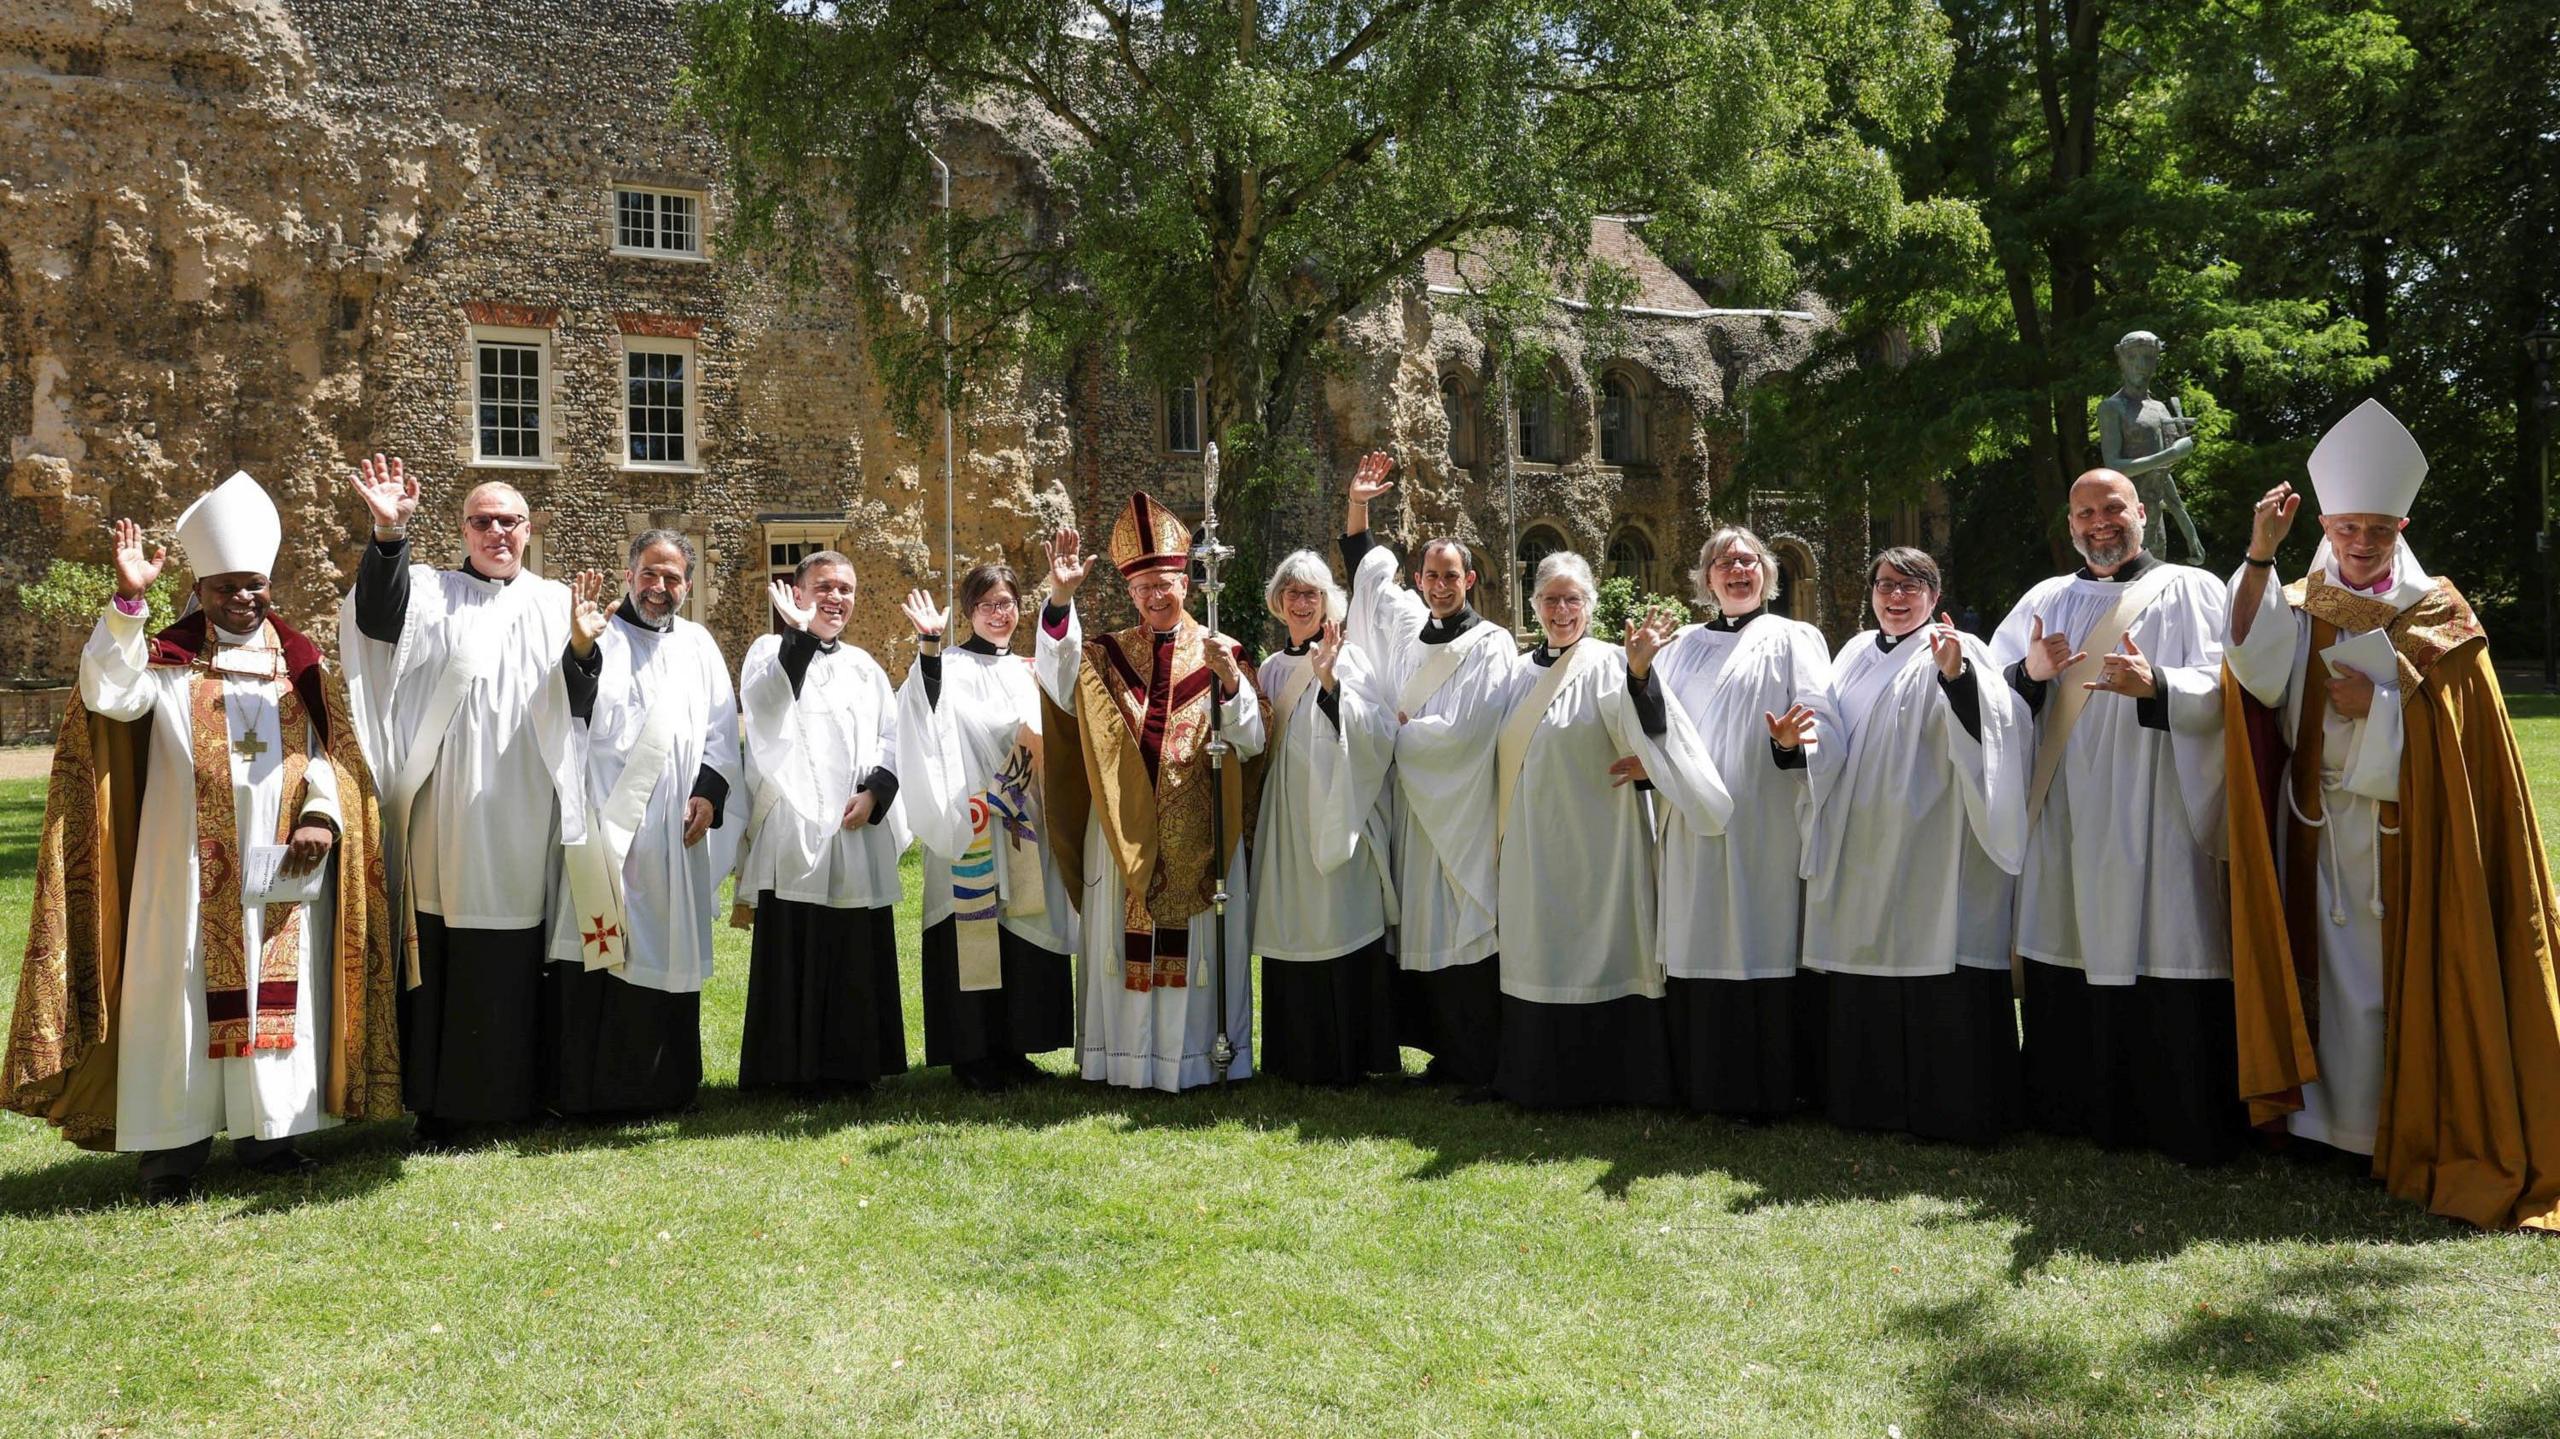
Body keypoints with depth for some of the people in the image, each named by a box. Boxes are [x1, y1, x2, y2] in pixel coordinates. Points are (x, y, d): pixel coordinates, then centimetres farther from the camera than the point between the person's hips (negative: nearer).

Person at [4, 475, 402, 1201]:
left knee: (276, 993, 6)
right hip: (192, 869, -2)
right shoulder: (165, 659, 3)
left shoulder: (302, 665, 9)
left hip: (282, 868, 2)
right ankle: (174, 1141, 9)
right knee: (185, 991, 1)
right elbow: (108, 693, -17)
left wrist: (323, 816, -10)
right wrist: (127, 601, -25)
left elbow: (330, 754, 6)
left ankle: (266, 1129, 16)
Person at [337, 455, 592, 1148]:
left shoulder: (556, 602, 11)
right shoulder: (429, 592, 6)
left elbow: (582, 702, 3)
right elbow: (378, 617, -16)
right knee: (444, 958, 1)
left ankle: (517, 1090, 19)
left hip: (526, 823, 2)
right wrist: (389, 534, -30)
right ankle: (439, 1104, 10)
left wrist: (581, 648, -17)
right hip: (448, 822, -1)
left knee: (520, 961, 7)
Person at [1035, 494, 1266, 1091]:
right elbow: (1060, 683, -14)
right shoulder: (1108, 654, 7)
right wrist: (1060, 600, -24)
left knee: (1193, 942, 4)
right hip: (1123, 829, 1)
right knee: (1126, 942, 5)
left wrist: (1229, 680, -22)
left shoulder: (1218, 653, 3)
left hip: (1197, 833, -1)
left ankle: (1193, 1054, 14)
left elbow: (1251, 740, -5)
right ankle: (1127, 1055, 14)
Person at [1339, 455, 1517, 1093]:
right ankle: (1448, 1052, 14)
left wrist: (1400, 727, -3)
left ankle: (1484, 1064, 0)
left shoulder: (1490, 645, -7)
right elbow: (1366, 571, 24)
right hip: (1416, 807, 6)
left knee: (1468, 930, -6)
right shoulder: (1409, 630, 11)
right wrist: (1357, 507, 16)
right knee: (1426, 930, 6)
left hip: (1465, 811, -6)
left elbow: (1462, 730, -16)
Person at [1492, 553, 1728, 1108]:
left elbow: (1640, 730, -24)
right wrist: (1504, 843, 18)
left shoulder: (1608, 664, -6)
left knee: (1600, 955, 0)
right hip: (1533, 849, 6)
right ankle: (1543, 1077, 19)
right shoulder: (1523, 674, 12)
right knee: (1539, 959, 9)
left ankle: (1608, 1078, 10)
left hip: (1594, 844, -5)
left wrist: (1638, 673, -40)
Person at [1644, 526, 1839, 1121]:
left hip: (1763, 829, -4)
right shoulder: (1683, 647, 18)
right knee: (1698, 952, 4)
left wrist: (1790, 741, -27)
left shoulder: (1793, 640, 5)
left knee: (1762, 953, -3)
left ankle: (1767, 1088, 6)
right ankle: (1703, 1083, 13)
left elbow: (1823, 725, -7)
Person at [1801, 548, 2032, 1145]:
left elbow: (1997, 724, -19)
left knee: (1936, 978, -4)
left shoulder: (1958, 652, -3)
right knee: (1863, 981, 10)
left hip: (1928, 845, -6)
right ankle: (1870, 1100, 21)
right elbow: (1830, 735, 25)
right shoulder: (1856, 655, 15)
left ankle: (1948, 1108, 7)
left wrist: (1955, 675, -33)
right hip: (1861, 848, 6)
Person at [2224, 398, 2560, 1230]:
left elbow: (2458, 734, -1)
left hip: (2414, 833, -1)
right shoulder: (2302, 610, 5)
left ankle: (2427, 1129, 14)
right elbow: (2255, 666, -18)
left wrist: (2378, 709, -15)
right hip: (2328, 831, 1)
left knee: (2416, 971, 1)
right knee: (2344, 973, 2)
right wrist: (2260, 557, -24)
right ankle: (2351, 1124, 11)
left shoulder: (2439, 616, 3)